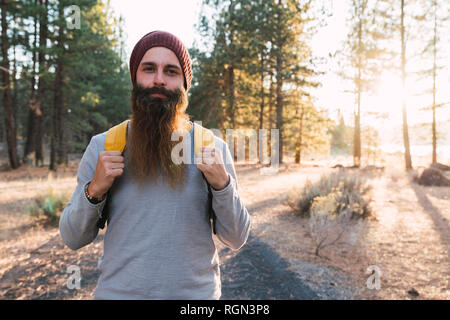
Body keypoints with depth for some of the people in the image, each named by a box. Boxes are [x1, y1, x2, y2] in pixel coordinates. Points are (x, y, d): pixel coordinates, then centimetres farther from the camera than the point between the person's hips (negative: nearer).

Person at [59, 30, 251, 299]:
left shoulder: (214, 147, -6)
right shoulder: (102, 146, -5)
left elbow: (237, 240, -4)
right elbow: (73, 239, 1)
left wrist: (222, 183, -20)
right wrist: (94, 190, -17)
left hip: (197, 291, 0)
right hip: (118, 290, 1)